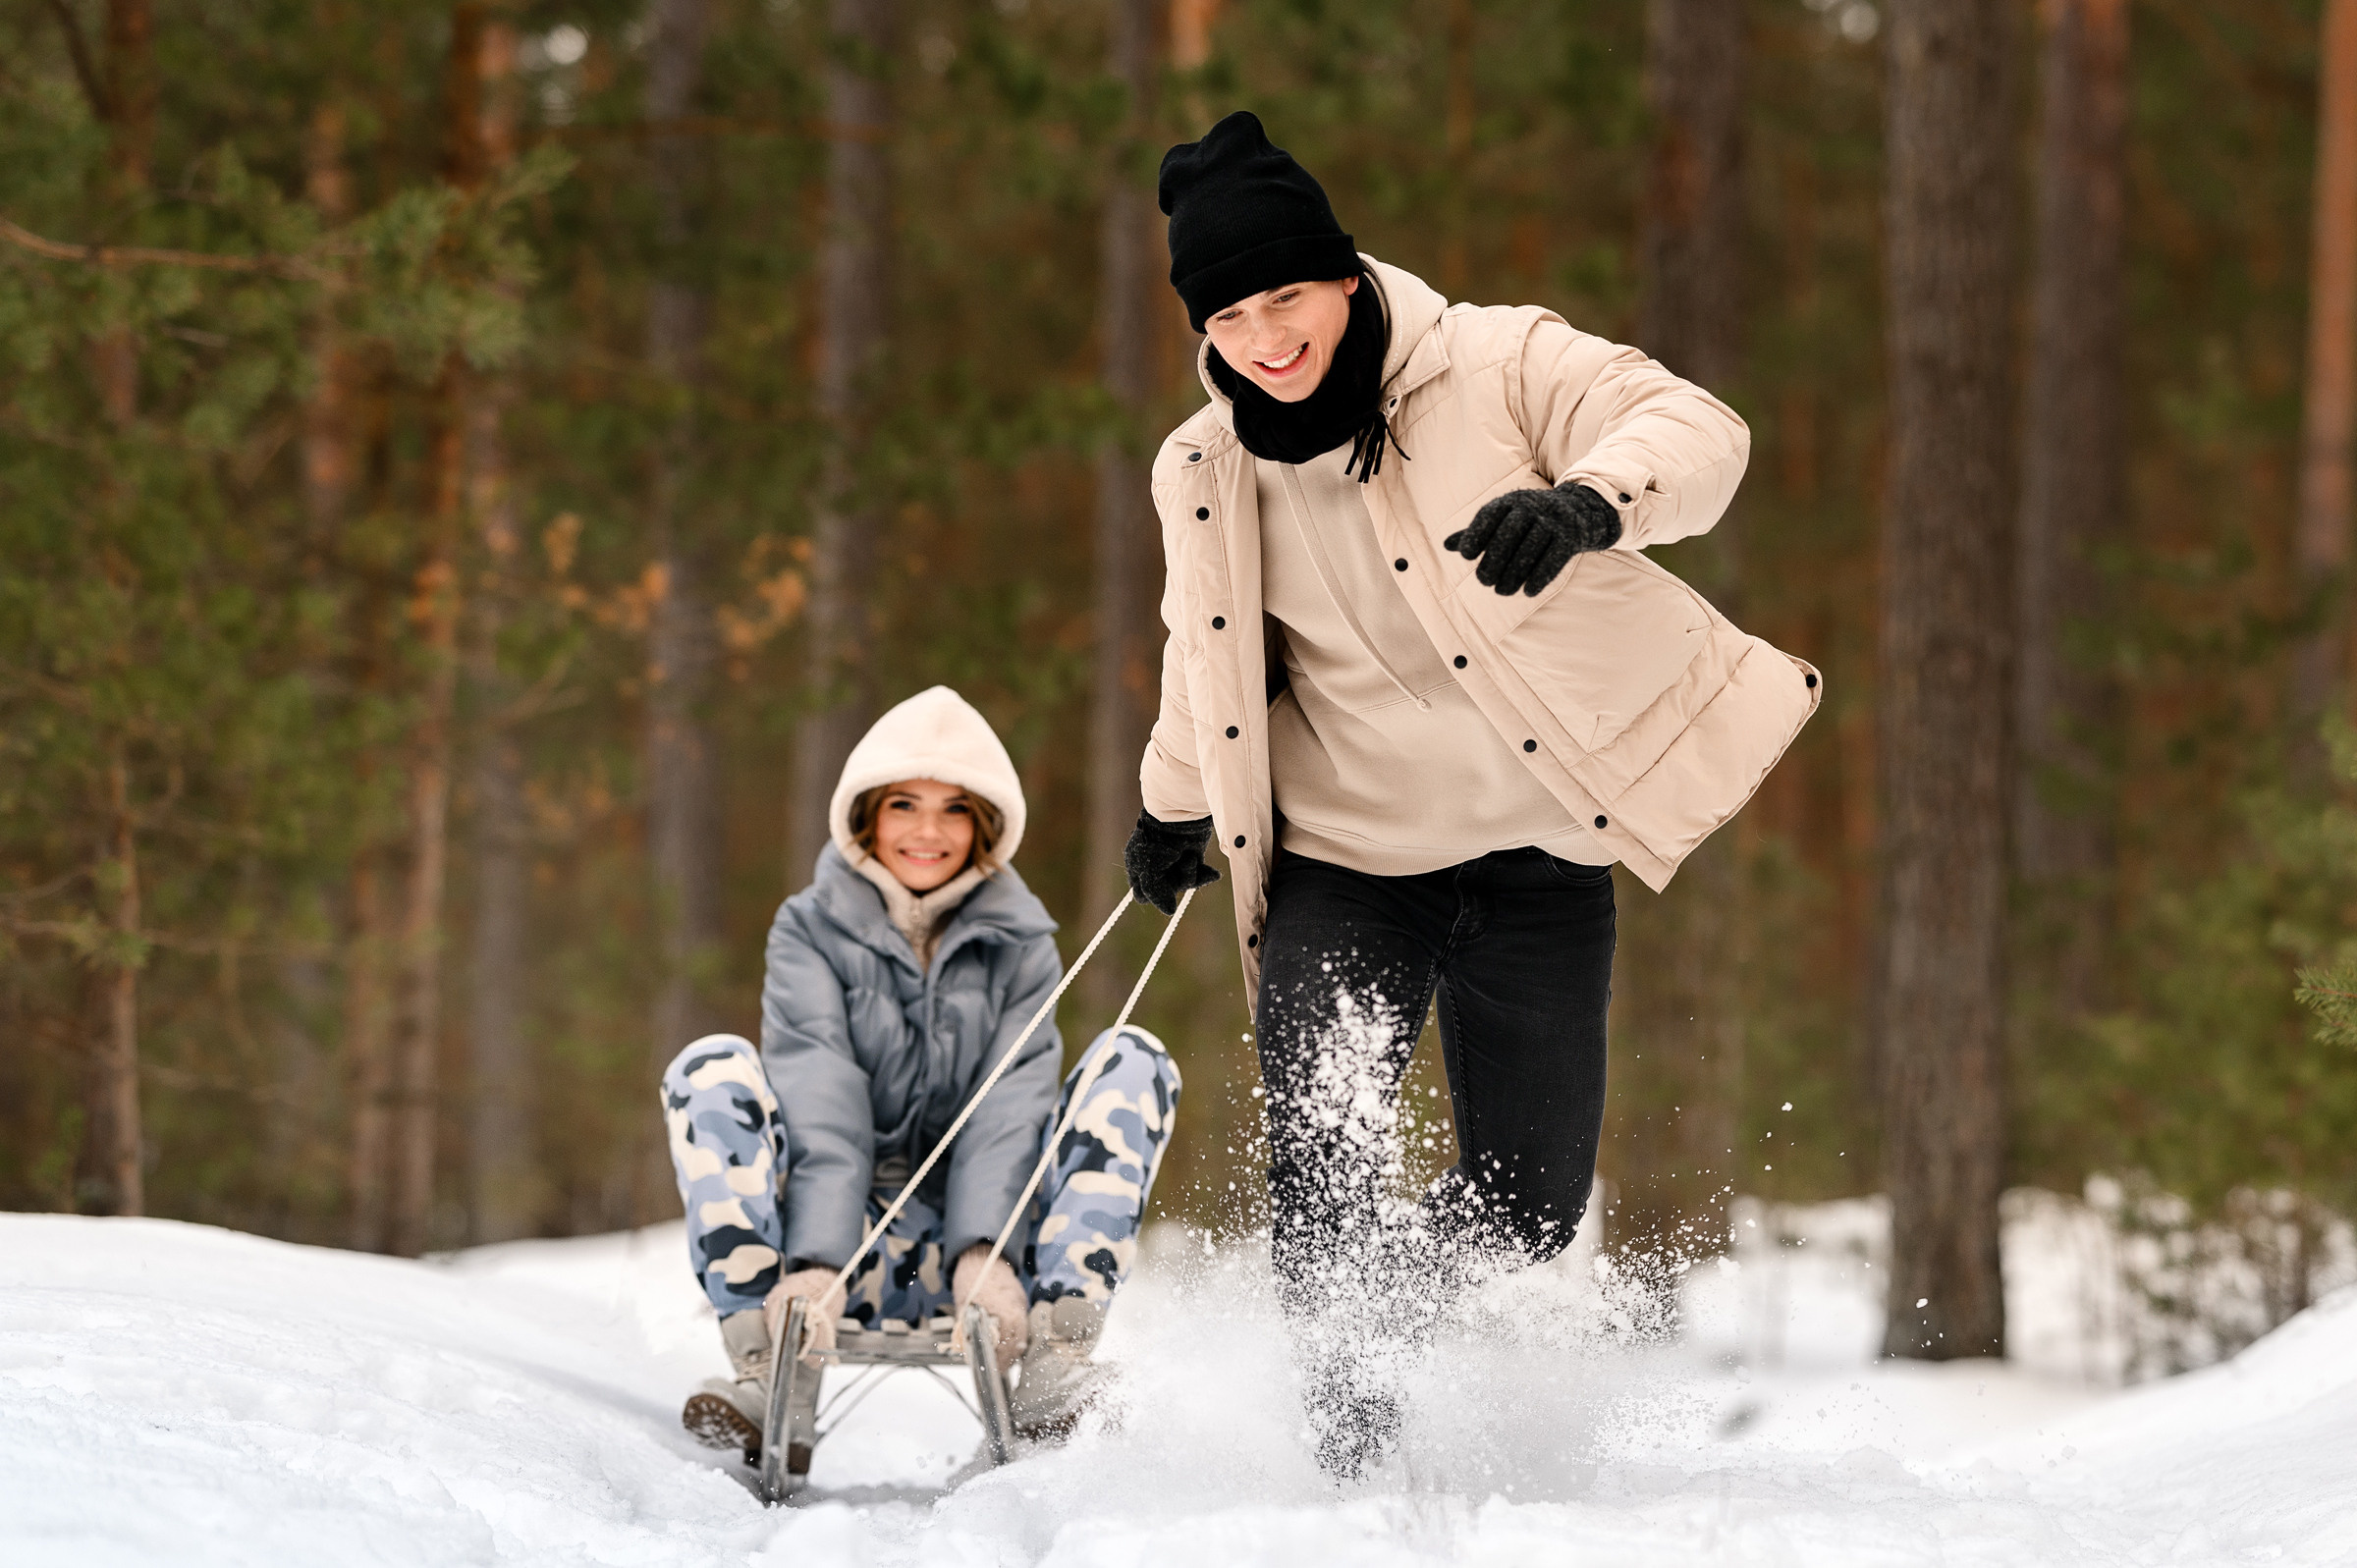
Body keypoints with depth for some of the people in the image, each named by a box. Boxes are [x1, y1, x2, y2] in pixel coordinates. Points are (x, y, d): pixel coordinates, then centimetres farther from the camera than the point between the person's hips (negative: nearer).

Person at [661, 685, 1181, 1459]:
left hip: (978, 1246, 1)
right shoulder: (812, 932, 2)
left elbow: (1010, 1110, -8)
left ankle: (1054, 1359, -32)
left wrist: (985, 1256, -27)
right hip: (848, 1250, -1)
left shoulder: (1019, 943, 8)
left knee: (1132, 1061, -14)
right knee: (713, 1070, -20)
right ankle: (764, 1363, -37)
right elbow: (819, 1110, -14)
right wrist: (815, 1266, -31)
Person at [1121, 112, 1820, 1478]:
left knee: (1531, 1200, 4)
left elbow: (1696, 432, -22)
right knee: (1320, 1170, -17)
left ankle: (1375, 1309, 33)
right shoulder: (1208, 474, 1)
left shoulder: (1500, 366, -11)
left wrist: (1584, 503, -42)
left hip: (1537, 859, -1)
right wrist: (1176, 804, 31)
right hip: (1341, 864, 1)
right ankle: (1352, 1440, -2)